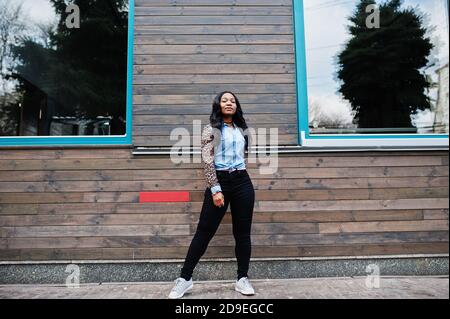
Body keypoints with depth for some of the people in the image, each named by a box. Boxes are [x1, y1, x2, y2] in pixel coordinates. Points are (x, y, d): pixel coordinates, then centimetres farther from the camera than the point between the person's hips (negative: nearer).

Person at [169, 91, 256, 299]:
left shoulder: (241, 129, 15)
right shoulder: (211, 129, 1)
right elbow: (207, 160, -9)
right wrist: (215, 189, -16)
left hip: (242, 182, 4)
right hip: (219, 181, -4)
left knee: (242, 232, 5)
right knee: (204, 231, -1)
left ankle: (242, 279, 18)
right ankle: (185, 278, 11)